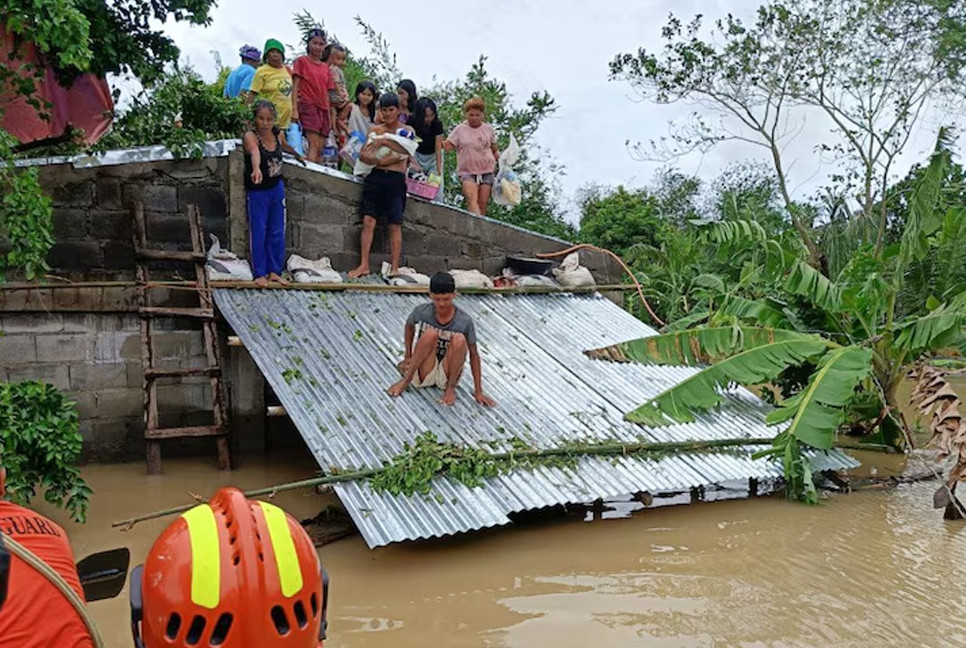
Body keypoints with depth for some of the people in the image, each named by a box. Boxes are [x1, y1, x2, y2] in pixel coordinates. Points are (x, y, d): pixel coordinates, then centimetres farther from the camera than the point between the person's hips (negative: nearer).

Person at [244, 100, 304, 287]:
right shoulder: (250, 136, -22)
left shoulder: (278, 134, -4)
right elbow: (254, 152, -45)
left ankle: (274, 271, 21)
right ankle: (259, 273, 12)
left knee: (277, 232, 10)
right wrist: (256, 169, -65)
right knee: (258, 233, 2)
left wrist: (298, 155, 40)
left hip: (277, 188, 6)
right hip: (257, 192, -5)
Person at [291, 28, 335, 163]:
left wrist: (329, 116, 13)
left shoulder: (326, 67, 18)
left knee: (320, 149, 1)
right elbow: (295, 86, -1)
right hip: (308, 105, -5)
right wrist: (294, 109, -12)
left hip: (323, 109, 5)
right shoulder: (301, 61, 4)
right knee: (314, 145, -19)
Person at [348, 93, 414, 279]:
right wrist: (379, 161, -15)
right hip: (375, 176, 2)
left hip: (396, 179, -2)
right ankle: (364, 265, -1)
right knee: (368, 221, -5)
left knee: (395, 225, -2)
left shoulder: (407, 130, 8)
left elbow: (406, 149, -13)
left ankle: (394, 268, 1)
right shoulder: (375, 129, 13)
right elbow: (363, 154, 3)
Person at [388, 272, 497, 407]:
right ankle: (406, 379, -18)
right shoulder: (422, 311, -12)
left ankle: (450, 387, -12)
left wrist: (478, 391, -10)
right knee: (430, 334, -27)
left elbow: (473, 354, -9)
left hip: (447, 375, 0)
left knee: (459, 340, -28)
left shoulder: (464, 321, -16)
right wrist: (408, 356, 7)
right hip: (423, 374, 0)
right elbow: (409, 326, 11)